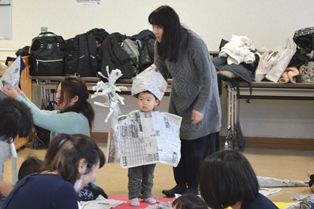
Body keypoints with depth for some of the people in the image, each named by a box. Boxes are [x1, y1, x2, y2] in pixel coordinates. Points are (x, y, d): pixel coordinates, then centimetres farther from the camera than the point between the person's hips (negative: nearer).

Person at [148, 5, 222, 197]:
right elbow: (159, 72, 3)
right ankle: (181, 183, 16)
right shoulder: (161, 44, -9)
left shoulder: (194, 42, -27)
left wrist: (200, 107, -23)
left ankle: (195, 186, 12)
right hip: (179, 99, 6)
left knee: (198, 144, 0)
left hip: (201, 98, -5)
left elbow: (208, 77, -23)